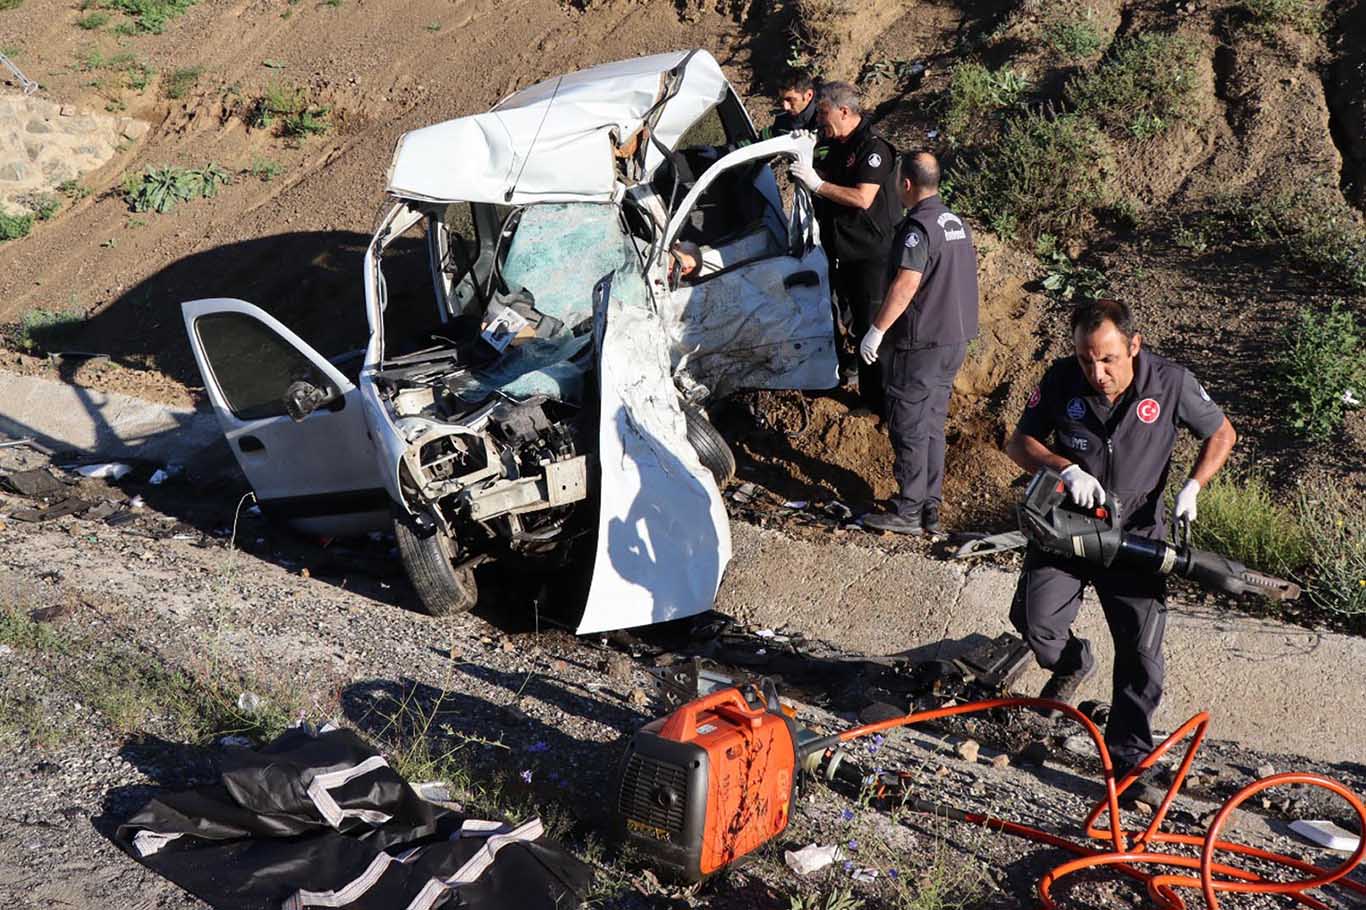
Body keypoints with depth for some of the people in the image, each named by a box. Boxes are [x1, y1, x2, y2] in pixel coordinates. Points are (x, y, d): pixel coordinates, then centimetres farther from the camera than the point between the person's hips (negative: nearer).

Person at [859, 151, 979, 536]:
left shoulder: (918, 226, -17)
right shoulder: (957, 222, 12)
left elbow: (906, 283, -26)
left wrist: (877, 330, -23)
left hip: (920, 344, -9)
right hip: (955, 339, 9)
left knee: (909, 429, -1)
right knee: (932, 425, 15)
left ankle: (908, 512, 4)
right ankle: (931, 509, 21)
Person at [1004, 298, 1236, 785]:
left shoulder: (1171, 382, -13)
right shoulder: (1062, 380, -11)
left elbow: (1222, 434, 2)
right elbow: (1018, 443, -4)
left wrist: (1192, 487, -14)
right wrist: (1065, 468, -23)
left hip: (1136, 530, -1)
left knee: (1140, 648, -4)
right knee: (1034, 620, -12)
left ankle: (1129, 753, 11)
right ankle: (1071, 662, 24)